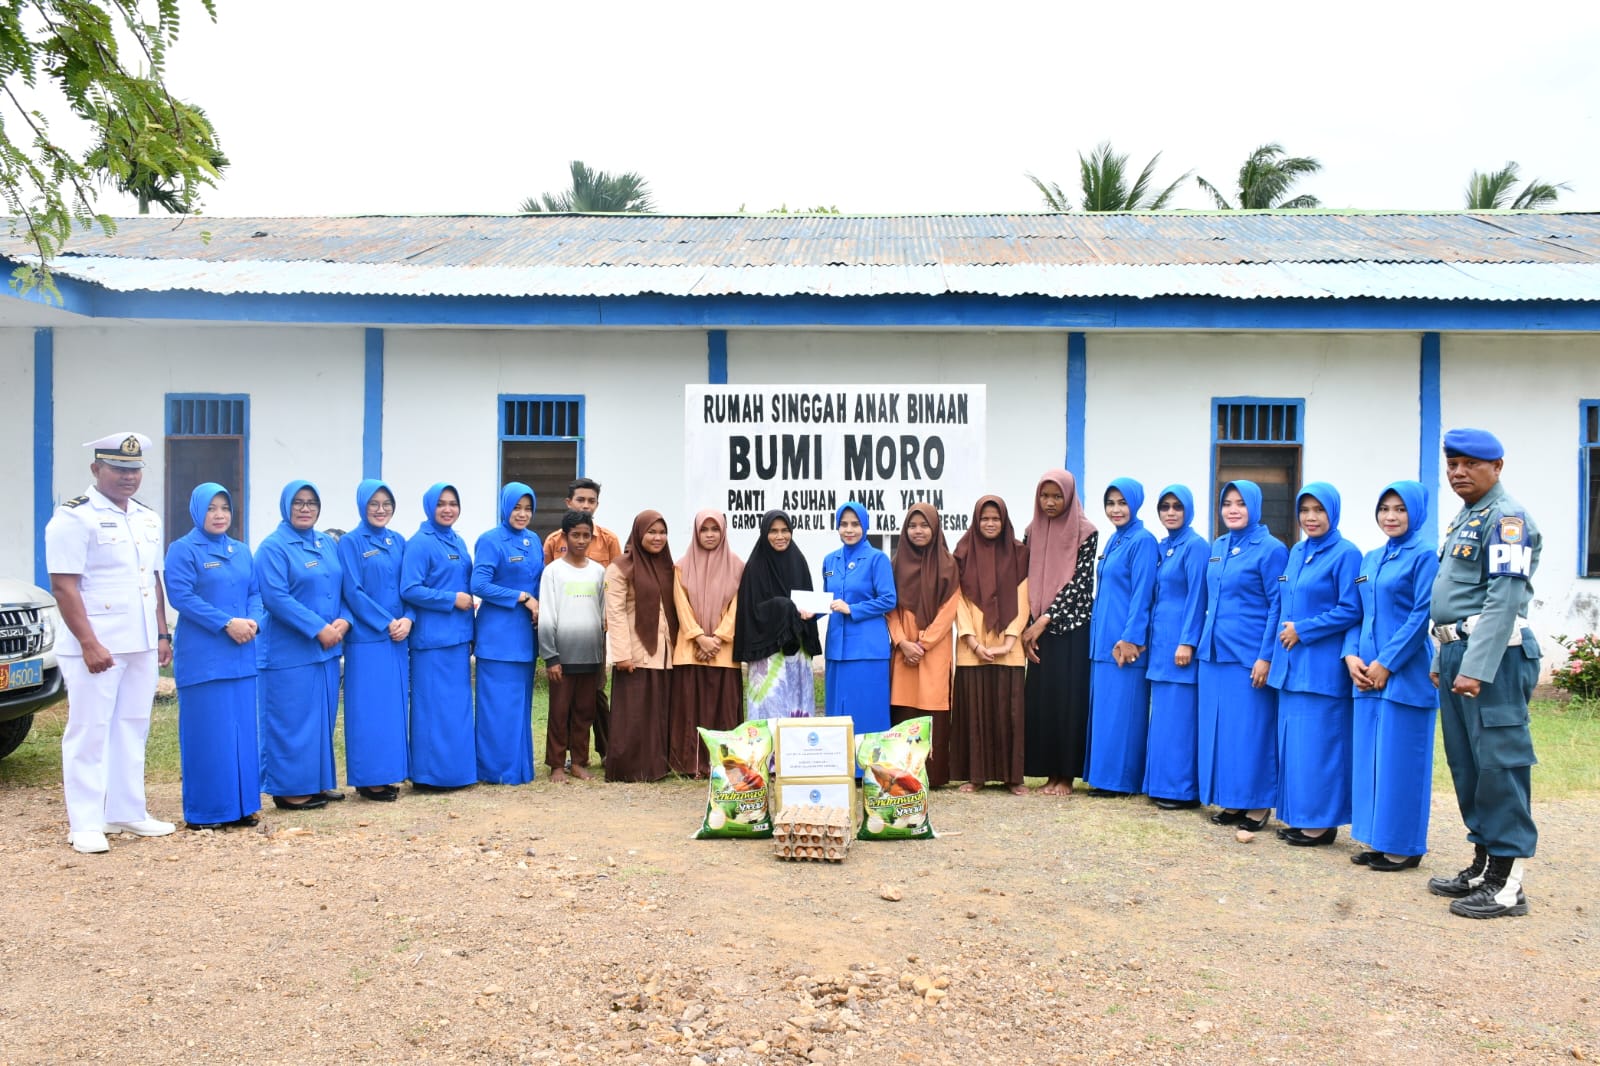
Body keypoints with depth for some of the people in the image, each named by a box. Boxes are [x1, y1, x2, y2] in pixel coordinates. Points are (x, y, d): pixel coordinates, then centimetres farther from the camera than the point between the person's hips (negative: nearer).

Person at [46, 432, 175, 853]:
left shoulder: (148, 518, 13)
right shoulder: (74, 517, -10)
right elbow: (63, 586, -15)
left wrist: (162, 634, 13)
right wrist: (89, 643, -20)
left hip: (141, 645, 7)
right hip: (95, 646, -7)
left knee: (132, 730, 13)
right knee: (89, 732, 0)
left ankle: (128, 812, 23)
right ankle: (85, 824, 7)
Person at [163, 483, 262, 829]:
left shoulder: (242, 551, 15)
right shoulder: (182, 550, -3)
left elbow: (255, 593, 14)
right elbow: (181, 596, -13)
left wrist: (253, 621, -7)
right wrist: (227, 623, -18)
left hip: (241, 655, 6)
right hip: (201, 657, -6)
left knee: (243, 729, 8)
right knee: (206, 732, -3)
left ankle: (240, 805, 17)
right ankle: (203, 811, 6)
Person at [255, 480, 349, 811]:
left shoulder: (328, 544, 13)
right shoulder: (273, 547, -7)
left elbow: (343, 588, 13)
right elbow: (276, 597, -16)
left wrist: (343, 621, -7)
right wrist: (318, 629, -19)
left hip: (326, 648, 7)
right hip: (288, 651, -7)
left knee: (323, 717, 11)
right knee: (291, 719, -2)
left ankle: (315, 782, 22)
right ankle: (288, 789, 8)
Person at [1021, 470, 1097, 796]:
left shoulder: (1085, 532, -5)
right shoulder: (1033, 531, 8)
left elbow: (1079, 582, -11)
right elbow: (1028, 580, 8)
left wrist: (1045, 619, -15)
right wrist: (1029, 625, -1)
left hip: (1073, 628, -4)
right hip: (1039, 628, 4)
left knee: (1070, 698, -2)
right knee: (1040, 699, 3)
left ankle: (1067, 774, 7)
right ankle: (1050, 772, 12)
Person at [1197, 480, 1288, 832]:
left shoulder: (1270, 549, -7)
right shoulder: (1217, 547, 13)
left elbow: (1278, 606, -9)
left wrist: (1266, 657, -15)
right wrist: (1202, 642, 15)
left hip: (1249, 655, -7)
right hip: (1214, 653, 7)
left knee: (1250, 728, -2)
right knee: (1218, 727, 8)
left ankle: (1258, 805, 8)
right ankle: (1230, 801, 18)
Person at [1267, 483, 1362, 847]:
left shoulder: (1346, 554, -7)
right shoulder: (1296, 553, 15)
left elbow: (1351, 610, -13)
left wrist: (1303, 630, -14)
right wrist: (1282, 635, 8)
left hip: (1323, 666, -7)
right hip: (1291, 663, 7)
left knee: (1318, 741, -4)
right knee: (1291, 739, 10)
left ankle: (1321, 821, 5)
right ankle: (1296, 816, 19)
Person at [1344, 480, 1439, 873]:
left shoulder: (1423, 556, -6)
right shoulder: (1371, 559, 15)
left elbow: (1422, 616, -13)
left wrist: (1386, 663, -15)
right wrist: (1351, 655, -1)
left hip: (1405, 674, -7)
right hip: (1367, 673, 7)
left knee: (1400, 758, -2)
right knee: (1370, 757, 9)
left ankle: (1405, 847, 8)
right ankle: (1381, 841, 18)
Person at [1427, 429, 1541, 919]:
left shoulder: (1506, 518, -10)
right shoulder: (1463, 520, 19)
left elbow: (1504, 599, -19)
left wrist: (1476, 669, -23)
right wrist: (1442, 660, 20)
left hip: (1493, 656, -10)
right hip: (1458, 654, 10)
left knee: (1499, 764, -5)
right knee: (1466, 763, 14)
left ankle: (1507, 885, 1)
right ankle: (1483, 866, 24)